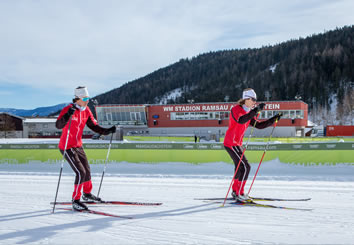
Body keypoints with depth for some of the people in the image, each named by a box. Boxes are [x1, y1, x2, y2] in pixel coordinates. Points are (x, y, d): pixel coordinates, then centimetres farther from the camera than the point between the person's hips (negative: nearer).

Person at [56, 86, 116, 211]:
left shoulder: (86, 110, 0)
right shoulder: (68, 109, -21)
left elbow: (94, 126, 8)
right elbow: (58, 125, -35)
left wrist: (107, 131, -4)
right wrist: (68, 115, -51)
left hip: (78, 146, 8)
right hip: (67, 147, -8)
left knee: (87, 171, 17)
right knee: (80, 172, -15)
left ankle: (87, 194, 41)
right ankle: (76, 201, -2)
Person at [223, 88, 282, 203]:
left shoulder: (248, 112, 12)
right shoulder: (236, 109, -15)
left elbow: (259, 125, 10)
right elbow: (241, 120, -36)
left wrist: (273, 119, 1)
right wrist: (256, 110, -41)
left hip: (237, 144, 10)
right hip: (231, 143, -10)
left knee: (241, 167, 17)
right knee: (245, 167, -13)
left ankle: (235, 192, 30)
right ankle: (239, 194, -7)